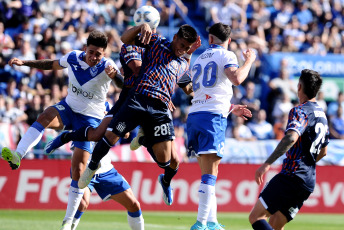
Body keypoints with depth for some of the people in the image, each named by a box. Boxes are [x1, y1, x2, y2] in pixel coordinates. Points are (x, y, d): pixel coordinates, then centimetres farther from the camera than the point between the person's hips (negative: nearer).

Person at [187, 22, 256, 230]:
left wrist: (231, 108, 42)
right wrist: (249, 61, 1)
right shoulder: (226, 56, 3)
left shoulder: (199, 59, 25)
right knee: (210, 173, -11)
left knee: (208, 172, 12)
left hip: (194, 115, 7)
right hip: (212, 116, -7)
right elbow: (236, 79, -17)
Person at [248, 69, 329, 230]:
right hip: (310, 181, 9)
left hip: (292, 176, -9)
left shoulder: (300, 111, -9)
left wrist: (267, 163, -32)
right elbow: (323, 152, 32)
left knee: (256, 217, -12)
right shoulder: (322, 115, 20)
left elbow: (291, 138, -29)